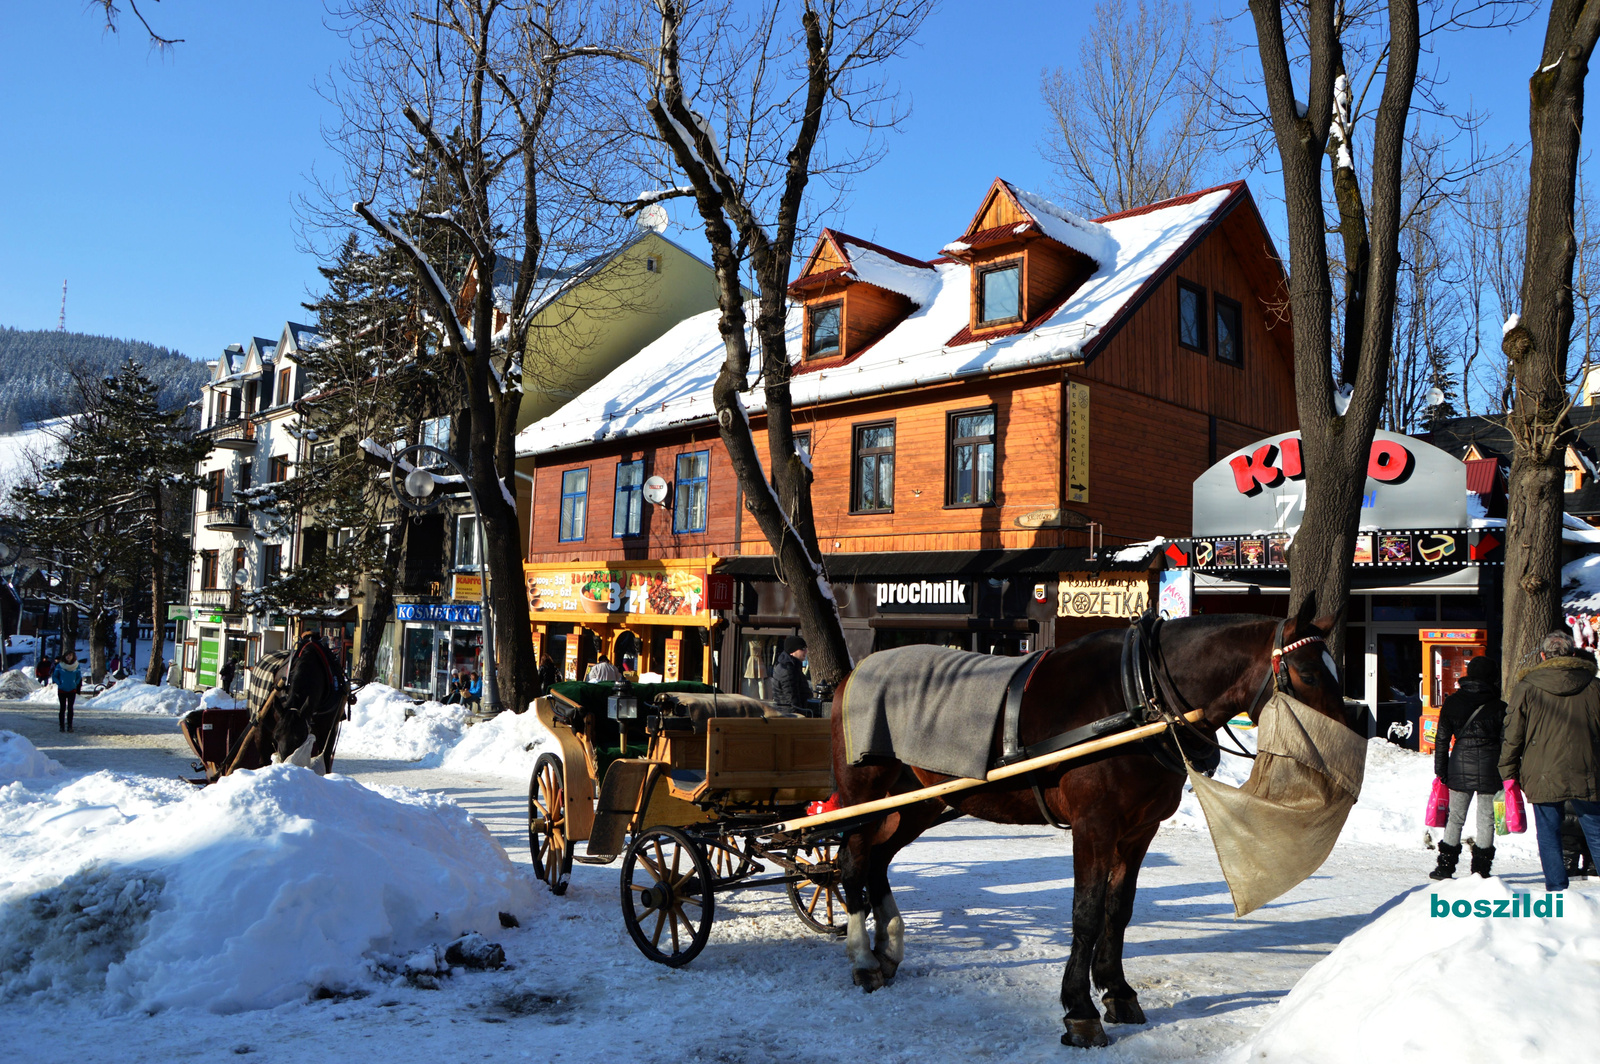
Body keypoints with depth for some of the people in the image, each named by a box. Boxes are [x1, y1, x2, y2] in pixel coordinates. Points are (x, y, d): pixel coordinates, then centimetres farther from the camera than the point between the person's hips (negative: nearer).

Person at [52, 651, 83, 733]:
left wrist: (75, 684, 0)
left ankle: (70, 726, 7)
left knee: (70, 708, 2)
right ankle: (62, 726, 9)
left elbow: (79, 677, 12)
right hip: (62, 691, -1)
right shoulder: (59, 666, -3)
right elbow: (54, 676, 5)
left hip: (72, 691, 1)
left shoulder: (76, 666, 1)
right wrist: (59, 683, -6)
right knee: (63, 708, 2)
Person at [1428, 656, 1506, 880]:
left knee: (1455, 817, 10)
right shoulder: (1498, 707, -5)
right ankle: (1481, 868, 7)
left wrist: (1440, 771, 11)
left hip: (1460, 767, 2)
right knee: (1486, 819, 6)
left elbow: (1442, 740, 5)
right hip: (1489, 769, -2)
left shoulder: (1451, 703, 3)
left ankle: (1445, 866, 9)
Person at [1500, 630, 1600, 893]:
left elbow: (1512, 736, -1)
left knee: (1549, 835, 7)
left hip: (1543, 778, -2)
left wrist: (1509, 773, 7)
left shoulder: (1526, 687, -2)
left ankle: (1557, 891, 6)